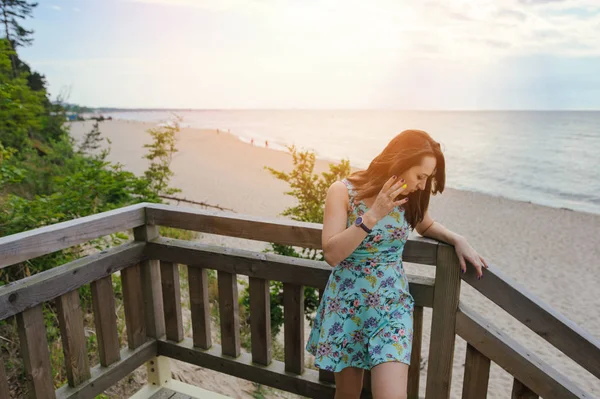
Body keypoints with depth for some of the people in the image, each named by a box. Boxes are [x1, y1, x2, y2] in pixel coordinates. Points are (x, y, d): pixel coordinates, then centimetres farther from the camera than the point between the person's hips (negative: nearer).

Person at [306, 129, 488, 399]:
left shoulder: (408, 198, -2)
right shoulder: (343, 192, -13)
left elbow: (426, 226, 18)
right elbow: (332, 254, -20)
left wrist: (458, 240, -1)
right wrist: (372, 216, -28)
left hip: (393, 306, 2)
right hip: (347, 305, -2)